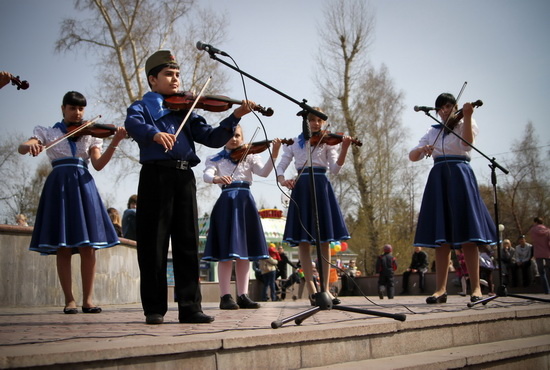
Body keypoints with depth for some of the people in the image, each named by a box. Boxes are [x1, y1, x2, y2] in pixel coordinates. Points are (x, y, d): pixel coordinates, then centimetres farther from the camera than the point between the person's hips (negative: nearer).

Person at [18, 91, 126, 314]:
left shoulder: (90, 135, 13)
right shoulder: (48, 133, 11)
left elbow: (98, 164, 0)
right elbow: (21, 148, -4)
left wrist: (114, 143, -16)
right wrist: (30, 146, -28)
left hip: (83, 186, 1)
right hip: (59, 187, -1)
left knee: (88, 246, -4)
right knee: (63, 247, -3)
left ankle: (88, 299, 1)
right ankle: (69, 300, 3)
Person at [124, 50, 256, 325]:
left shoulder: (186, 110, 21)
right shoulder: (143, 106, 9)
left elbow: (212, 138, 10)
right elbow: (132, 123, -16)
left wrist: (235, 117, -4)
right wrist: (155, 133, -36)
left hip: (184, 177, 4)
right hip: (156, 175, -4)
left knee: (187, 243, 2)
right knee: (153, 243, -1)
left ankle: (190, 307, 5)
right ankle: (154, 308, 7)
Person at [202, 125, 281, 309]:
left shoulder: (249, 156, 14)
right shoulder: (215, 159, 8)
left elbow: (264, 172, -2)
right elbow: (207, 175, -10)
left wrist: (274, 154, -19)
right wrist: (217, 179, -33)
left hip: (246, 203, 3)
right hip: (227, 202, -3)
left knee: (244, 251, 5)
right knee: (226, 251, -5)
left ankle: (243, 295, 9)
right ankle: (225, 296, -2)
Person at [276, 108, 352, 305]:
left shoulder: (327, 141, 11)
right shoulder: (294, 142, 12)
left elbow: (335, 168, -3)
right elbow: (281, 167, 9)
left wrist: (344, 148, -19)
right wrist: (282, 180, -14)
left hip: (321, 187, 0)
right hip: (301, 188, 0)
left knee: (324, 240, -1)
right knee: (303, 240, -5)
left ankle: (325, 288, 3)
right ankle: (311, 289, -1)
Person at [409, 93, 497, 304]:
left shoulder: (465, 124, 8)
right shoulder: (433, 132, 20)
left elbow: (467, 143, -14)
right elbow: (412, 156, 12)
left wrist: (467, 116, -26)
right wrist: (422, 149, -9)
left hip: (459, 176, -4)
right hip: (438, 179, 4)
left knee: (467, 234, -9)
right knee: (441, 236, -1)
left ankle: (476, 288, -9)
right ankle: (441, 289, -2)